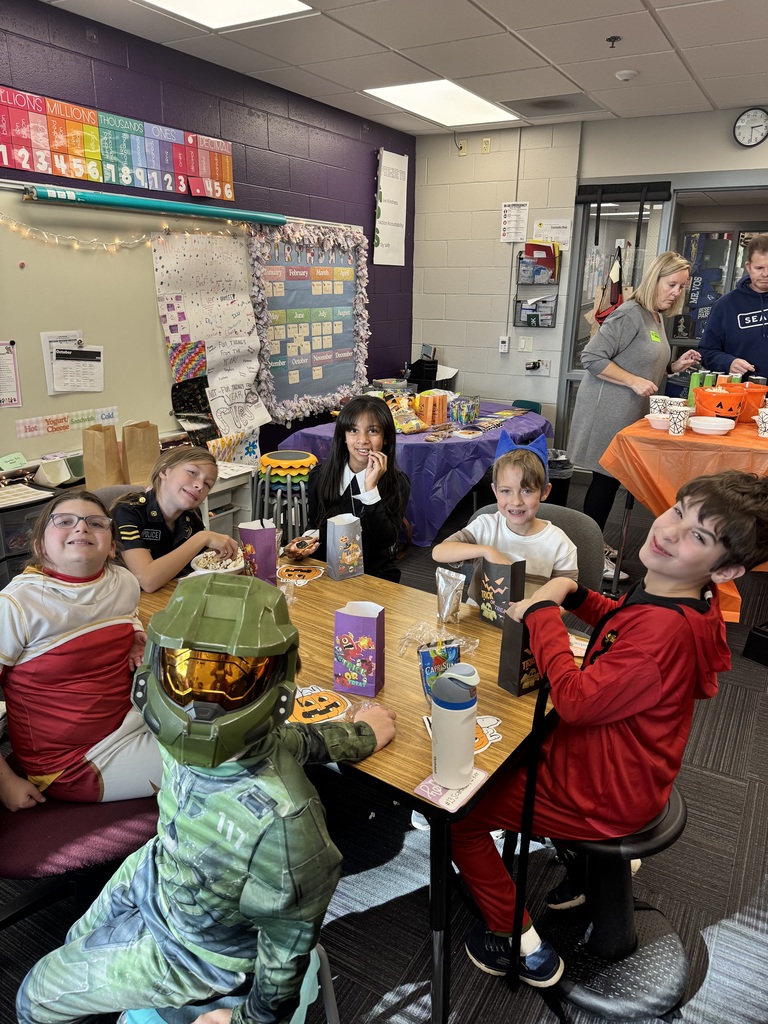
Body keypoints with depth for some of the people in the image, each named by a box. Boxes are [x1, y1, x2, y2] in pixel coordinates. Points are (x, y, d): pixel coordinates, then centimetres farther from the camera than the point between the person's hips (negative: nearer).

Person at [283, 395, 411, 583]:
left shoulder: (397, 483, -4)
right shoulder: (320, 476, 1)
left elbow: (387, 540, -15)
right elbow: (315, 528, 12)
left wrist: (371, 489, -20)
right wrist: (309, 542, -9)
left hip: (376, 575, -1)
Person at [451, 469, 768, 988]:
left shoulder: (668, 630, -37)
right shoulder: (678, 598, -7)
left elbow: (576, 700, -30)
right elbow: (626, 623, 15)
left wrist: (542, 611, -21)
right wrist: (573, 594, -1)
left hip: (603, 796, -9)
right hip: (622, 771, 9)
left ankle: (523, 945, 17)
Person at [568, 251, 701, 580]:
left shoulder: (657, 318, 14)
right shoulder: (630, 314, -14)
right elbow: (592, 357, -20)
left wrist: (675, 366, 8)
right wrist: (634, 382, -20)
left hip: (630, 415, 9)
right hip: (608, 412, -9)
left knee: (609, 479, 13)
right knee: (606, 479, -5)